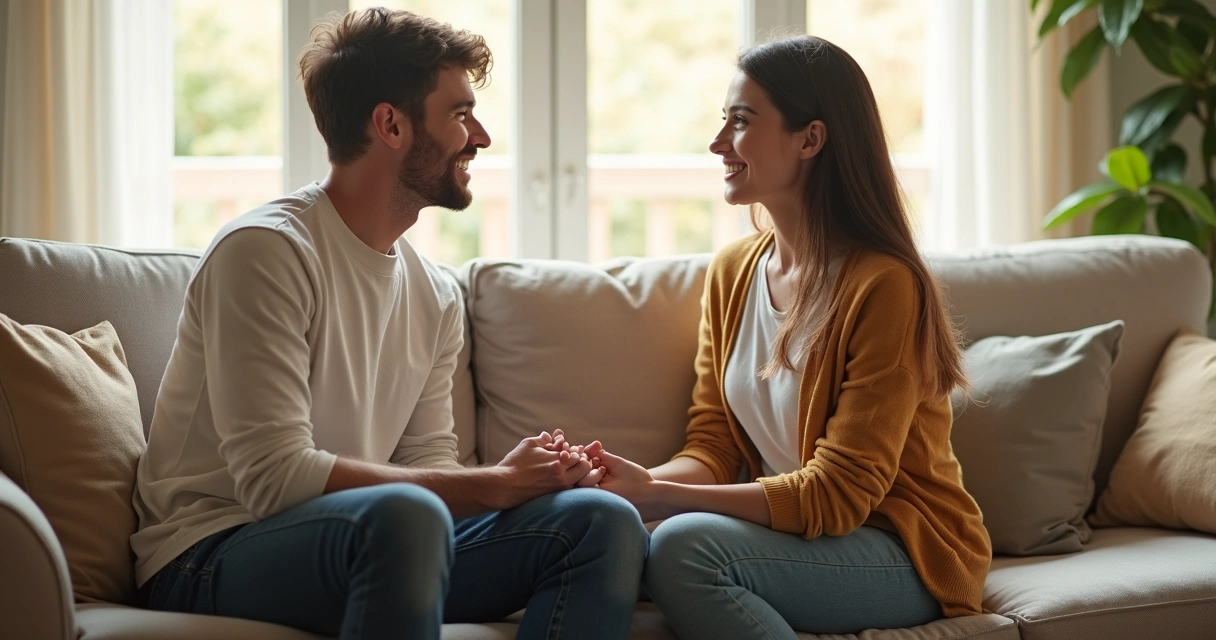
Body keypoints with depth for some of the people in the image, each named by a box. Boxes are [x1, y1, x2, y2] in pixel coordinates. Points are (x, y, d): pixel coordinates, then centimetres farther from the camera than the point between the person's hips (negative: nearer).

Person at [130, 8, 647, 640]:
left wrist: (529, 474, -13)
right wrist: (495, 485, -20)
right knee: (407, 512, -38)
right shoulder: (267, 250, -13)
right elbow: (274, 476, -22)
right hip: (213, 555, -7)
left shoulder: (436, 297, 12)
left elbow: (428, 465, 11)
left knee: (605, 521, -11)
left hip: (368, 545, 8)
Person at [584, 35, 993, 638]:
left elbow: (837, 493, -19)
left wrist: (658, 496, -26)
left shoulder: (883, 285, -17)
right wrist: (642, 483, -19)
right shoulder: (731, 271, 5)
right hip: (792, 534, 5)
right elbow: (713, 447, 5)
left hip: (907, 554, -5)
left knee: (683, 545, -29)